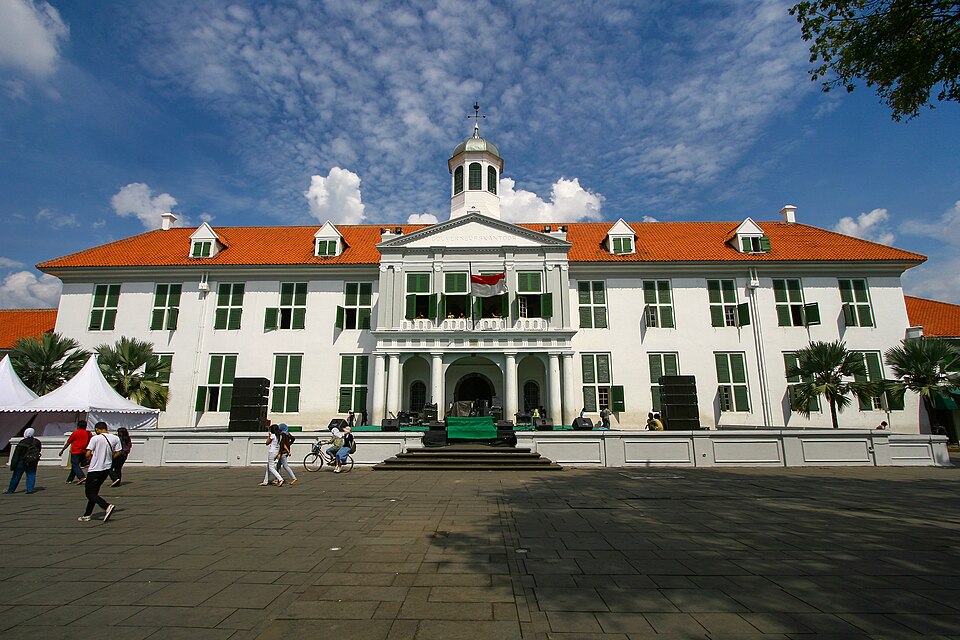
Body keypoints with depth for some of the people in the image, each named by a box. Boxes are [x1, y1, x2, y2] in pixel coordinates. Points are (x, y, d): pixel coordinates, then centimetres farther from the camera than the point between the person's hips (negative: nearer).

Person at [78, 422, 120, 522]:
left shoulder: (95, 438, -12)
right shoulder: (115, 438, 3)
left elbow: (88, 454, -14)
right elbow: (117, 453, 4)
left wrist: (90, 460, 6)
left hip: (95, 469, -6)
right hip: (107, 469, 6)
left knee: (89, 493, -1)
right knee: (94, 491, 19)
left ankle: (107, 506, -20)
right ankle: (87, 515, 24)